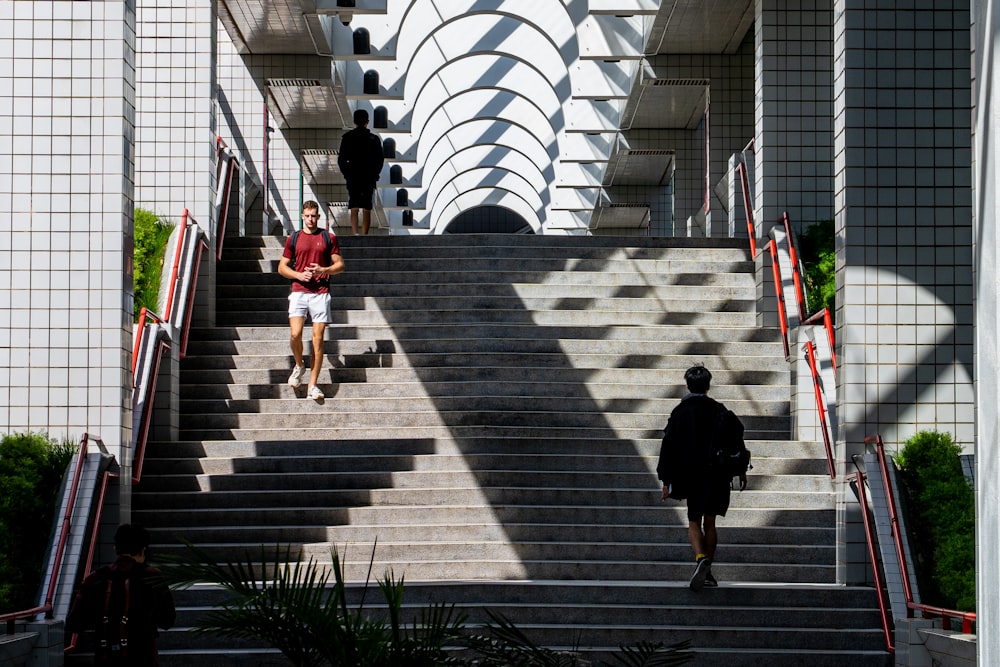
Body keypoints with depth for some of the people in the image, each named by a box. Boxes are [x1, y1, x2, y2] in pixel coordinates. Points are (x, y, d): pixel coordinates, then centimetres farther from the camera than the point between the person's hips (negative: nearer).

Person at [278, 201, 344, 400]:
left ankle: (312, 386, 1)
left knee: (318, 338, -3)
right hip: (299, 292, 0)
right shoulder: (293, 239, 10)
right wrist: (299, 275, -6)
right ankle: (299, 365, 17)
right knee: (296, 334, -15)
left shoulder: (329, 238, 9)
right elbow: (282, 267, 12)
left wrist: (323, 270, -8)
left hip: (321, 293, 0)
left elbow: (340, 264, 10)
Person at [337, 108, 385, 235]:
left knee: (354, 210, 1)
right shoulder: (374, 139, -1)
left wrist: (346, 174, 11)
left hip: (352, 178, 0)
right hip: (370, 179, 0)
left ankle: (355, 233, -18)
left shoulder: (347, 137, -1)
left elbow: (341, 159, 0)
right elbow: (380, 159, 0)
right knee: (367, 210, 7)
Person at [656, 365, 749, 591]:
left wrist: (666, 482, 2)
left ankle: (701, 558, -22)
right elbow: (736, 438, 0)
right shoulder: (719, 411, 0)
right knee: (709, 522, 10)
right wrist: (742, 470, 10)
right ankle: (707, 573, 9)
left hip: (690, 477, -1)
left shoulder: (679, 413, -2)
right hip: (716, 476, 1)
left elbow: (668, 448, -2)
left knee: (694, 522, 5)